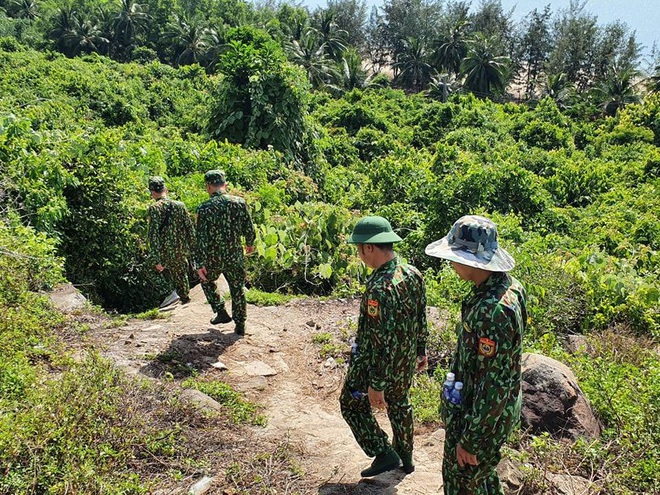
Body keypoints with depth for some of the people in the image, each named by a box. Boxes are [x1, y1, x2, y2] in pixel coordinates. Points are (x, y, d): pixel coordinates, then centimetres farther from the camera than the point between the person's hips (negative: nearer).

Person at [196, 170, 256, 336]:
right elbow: (249, 229, -1)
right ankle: (240, 325, 22)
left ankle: (221, 312, 22)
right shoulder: (239, 203, -7)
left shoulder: (204, 208, -14)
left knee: (207, 281, 27)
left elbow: (202, 238, -14)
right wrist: (250, 244, 19)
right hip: (235, 257, 2)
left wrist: (200, 263, -9)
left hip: (213, 258, -2)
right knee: (237, 289, 16)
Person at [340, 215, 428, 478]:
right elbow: (421, 319, 5)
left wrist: (376, 385, -21)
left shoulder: (379, 288, -33)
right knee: (399, 404, 27)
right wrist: (421, 351, 20)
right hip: (405, 362, 8)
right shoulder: (413, 274, -7)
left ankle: (385, 454, 18)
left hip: (377, 364, -8)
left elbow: (380, 340, -30)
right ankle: (406, 457, 43)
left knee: (353, 405, 17)